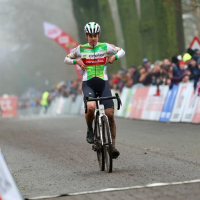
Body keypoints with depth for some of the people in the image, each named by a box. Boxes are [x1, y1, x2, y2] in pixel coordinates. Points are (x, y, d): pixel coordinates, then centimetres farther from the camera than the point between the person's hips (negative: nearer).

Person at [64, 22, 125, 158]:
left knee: (110, 114, -8)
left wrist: (114, 57, -4)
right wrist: (76, 61, -5)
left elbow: (122, 51, 16)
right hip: (88, 84, -1)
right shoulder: (81, 49, 4)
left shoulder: (105, 47, 5)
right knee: (91, 107, -30)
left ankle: (113, 145, 5)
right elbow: (66, 59, 15)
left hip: (103, 83, 1)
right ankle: (90, 130, 0)